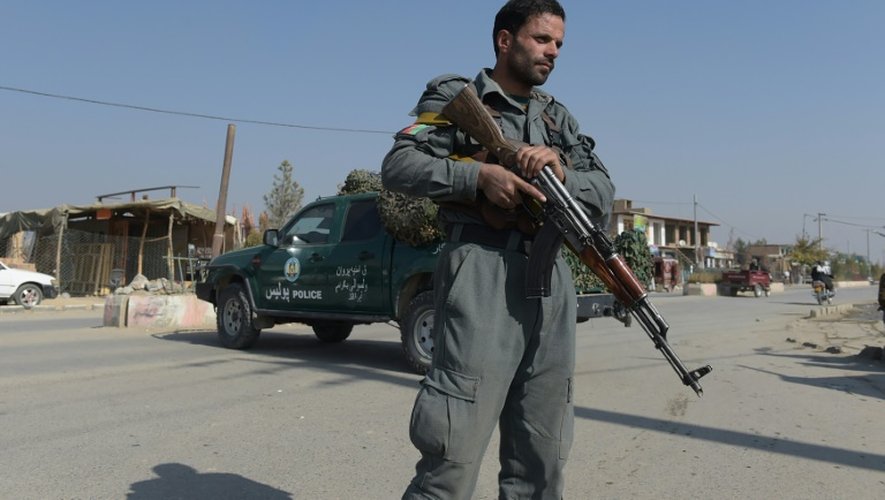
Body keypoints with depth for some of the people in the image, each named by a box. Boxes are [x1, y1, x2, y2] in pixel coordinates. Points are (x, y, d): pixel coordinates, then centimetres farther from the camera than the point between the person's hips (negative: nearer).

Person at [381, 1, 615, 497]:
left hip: (553, 279, 6)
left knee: (544, 452, 11)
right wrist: (480, 175, -16)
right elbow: (399, 166, -4)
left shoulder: (560, 117, 21)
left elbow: (605, 195, 14)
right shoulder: (456, 96, 7)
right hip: (483, 274, -6)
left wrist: (562, 172, -7)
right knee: (456, 448, -9)